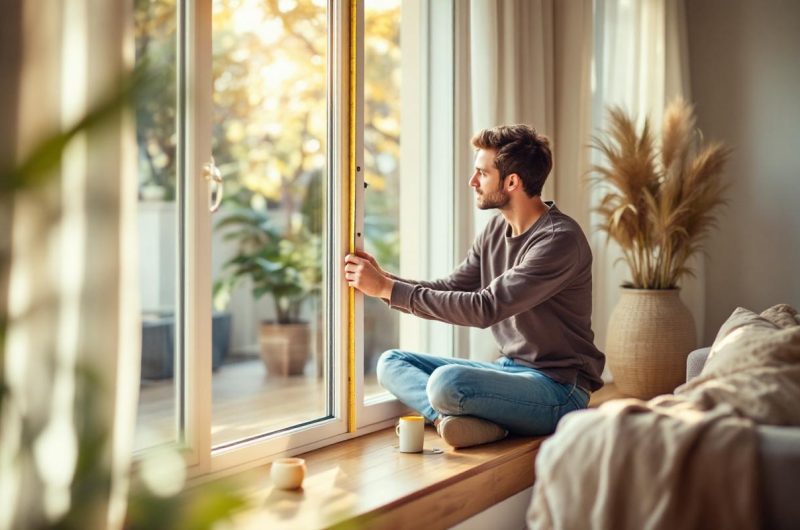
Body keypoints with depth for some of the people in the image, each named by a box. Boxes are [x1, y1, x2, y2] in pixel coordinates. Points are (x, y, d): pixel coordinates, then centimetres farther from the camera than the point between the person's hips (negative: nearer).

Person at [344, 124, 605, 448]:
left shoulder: (559, 240, -20)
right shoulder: (497, 229, 9)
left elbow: (485, 308, -25)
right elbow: (451, 290, 11)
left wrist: (388, 289, -22)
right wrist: (383, 280, -5)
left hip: (558, 388, -9)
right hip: (509, 370, 9)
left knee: (446, 382, -35)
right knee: (391, 363, 0)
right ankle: (459, 418, -20)